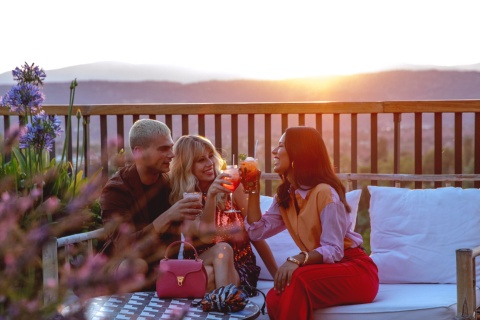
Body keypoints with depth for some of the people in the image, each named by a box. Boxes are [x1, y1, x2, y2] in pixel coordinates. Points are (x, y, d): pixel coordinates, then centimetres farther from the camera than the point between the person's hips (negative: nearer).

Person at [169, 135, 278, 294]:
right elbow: (205, 235, -14)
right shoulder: (182, 198, 0)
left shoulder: (230, 185, 0)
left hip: (239, 266, 0)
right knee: (222, 249, -32)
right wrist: (210, 195, -27)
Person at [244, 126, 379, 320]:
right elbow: (257, 230, 3)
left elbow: (333, 250, -23)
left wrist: (297, 259, -40)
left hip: (356, 270, -6)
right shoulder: (284, 195, 10)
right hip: (323, 270, 6)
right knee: (275, 298, -26)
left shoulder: (325, 192, -17)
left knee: (298, 279, -36)